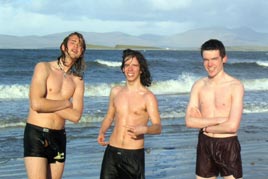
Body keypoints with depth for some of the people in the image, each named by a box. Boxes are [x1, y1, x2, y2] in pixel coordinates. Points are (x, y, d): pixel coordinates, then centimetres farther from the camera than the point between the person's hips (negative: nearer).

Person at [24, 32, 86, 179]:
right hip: (36, 134, -5)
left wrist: (48, 104, -9)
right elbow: (36, 104, -16)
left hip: (58, 137, 5)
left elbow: (76, 116, -2)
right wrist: (66, 103, -5)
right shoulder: (43, 68, -2)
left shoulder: (78, 81, 9)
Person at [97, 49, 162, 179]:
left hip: (134, 154, -4)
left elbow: (158, 127, -12)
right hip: (112, 151, 4)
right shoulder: (115, 92, 8)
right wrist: (102, 132, 3)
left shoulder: (147, 97, -7)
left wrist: (143, 129, -32)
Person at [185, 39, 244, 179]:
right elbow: (189, 121, -6)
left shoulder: (235, 86, -12)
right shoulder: (198, 85, 1)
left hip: (228, 145, -4)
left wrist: (205, 126, -6)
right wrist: (219, 119, -14)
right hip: (204, 145, 4)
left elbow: (232, 126, -19)